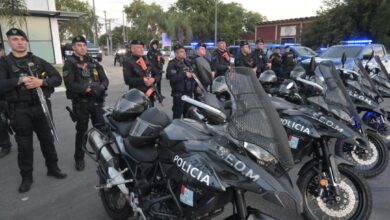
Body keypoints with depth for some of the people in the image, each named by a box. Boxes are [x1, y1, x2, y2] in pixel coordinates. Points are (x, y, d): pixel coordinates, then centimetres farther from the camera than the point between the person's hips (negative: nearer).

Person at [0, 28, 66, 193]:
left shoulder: (38, 61, 7)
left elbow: (57, 78, 2)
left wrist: (41, 82, -15)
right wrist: (19, 80, -23)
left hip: (41, 106, 2)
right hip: (20, 110, -1)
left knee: (47, 140, 12)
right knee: (24, 145, 7)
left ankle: (53, 168, 28)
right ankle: (26, 177, 20)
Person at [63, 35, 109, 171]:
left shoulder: (93, 62, 14)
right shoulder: (70, 63, -1)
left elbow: (105, 79, 6)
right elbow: (69, 84, -14)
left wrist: (101, 87, -15)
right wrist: (86, 88, -25)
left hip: (97, 101, 4)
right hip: (80, 102, -4)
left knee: (101, 128, 7)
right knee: (81, 131, 4)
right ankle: (79, 158, 18)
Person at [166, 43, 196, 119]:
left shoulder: (187, 63, 18)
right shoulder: (172, 64, -7)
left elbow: (192, 75, 25)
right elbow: (172, 77, -22)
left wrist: (196, 85, 12)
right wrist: (184, 74, -21)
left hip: (189, 92, 7)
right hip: (179, 93, -7)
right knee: (177, 115, -5)